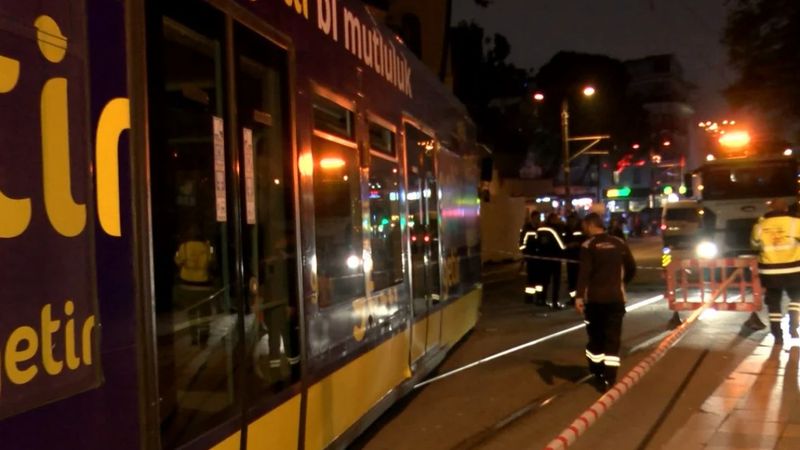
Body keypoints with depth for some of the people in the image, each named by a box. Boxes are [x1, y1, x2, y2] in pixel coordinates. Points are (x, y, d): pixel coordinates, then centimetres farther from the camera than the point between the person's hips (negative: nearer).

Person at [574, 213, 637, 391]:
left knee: (595, 336, 12)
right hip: (616, 297, 3)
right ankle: (609, 379, -1)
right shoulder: (619, 243, 6)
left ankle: (598, 374, 22)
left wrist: (579, 296, -20)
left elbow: (584, 272, -17)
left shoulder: (588, 245, -7)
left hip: (595, 298, -2)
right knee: (612, 339, 4)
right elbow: (631, 269, 12)